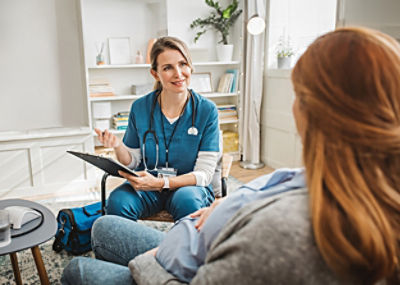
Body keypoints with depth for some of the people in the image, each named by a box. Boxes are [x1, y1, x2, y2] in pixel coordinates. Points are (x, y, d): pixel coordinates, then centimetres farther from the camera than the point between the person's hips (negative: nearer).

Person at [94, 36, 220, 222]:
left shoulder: (207, 110, -8)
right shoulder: (139, 108, 0)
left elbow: (204, 173, -9)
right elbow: (132, 162, 9)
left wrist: (160, 183, -23)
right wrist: (117, 146, -14)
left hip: (189, 185, -1)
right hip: (146, 185, 2)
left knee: (188, 202, -36)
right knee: (117, 201, -29)